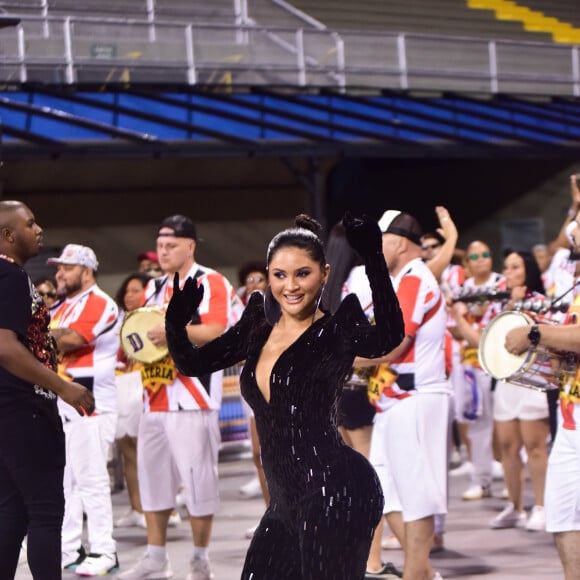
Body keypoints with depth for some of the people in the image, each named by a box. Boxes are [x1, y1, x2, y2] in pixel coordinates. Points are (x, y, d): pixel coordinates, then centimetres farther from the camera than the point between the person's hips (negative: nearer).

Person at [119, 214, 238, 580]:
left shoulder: (211, 283, -4)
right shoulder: (155, 288, 19)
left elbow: (214, 331, -17)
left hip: (192, 397, -7)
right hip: (156, 398, 8)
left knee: (198, 478, -5)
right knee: (152, 474, 8)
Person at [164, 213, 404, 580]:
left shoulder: (336, 331, -9)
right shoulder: (260, 327, 12)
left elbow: (387, 338, -30)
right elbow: (192, 363, 16)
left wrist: (373, 258, -38)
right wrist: (176, 322, -4)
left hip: (337, 495, -8)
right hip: (287, 503, 8)